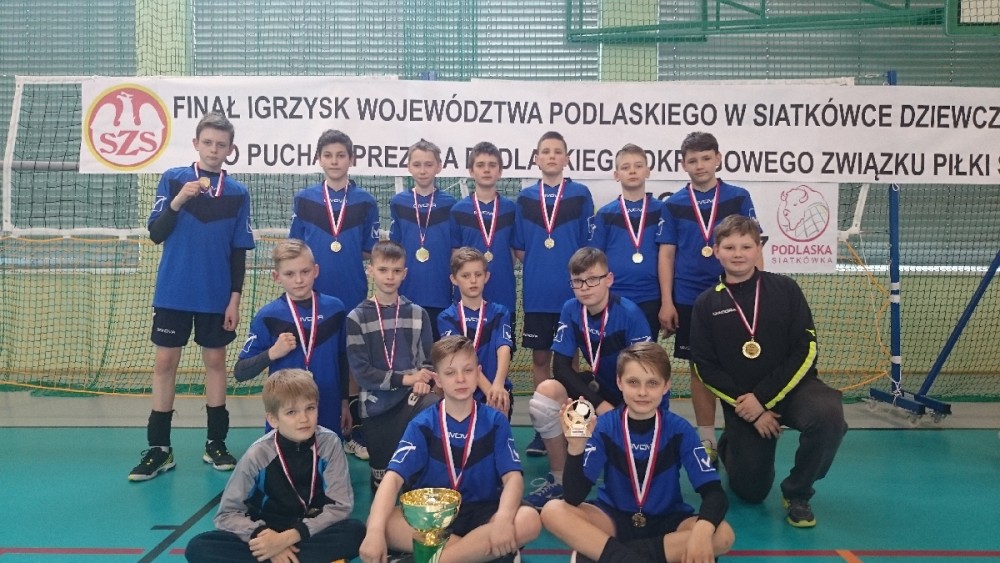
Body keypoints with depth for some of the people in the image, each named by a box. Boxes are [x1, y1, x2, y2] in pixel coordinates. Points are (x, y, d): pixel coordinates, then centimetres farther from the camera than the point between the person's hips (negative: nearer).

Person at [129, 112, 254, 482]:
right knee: (165, 361, 2)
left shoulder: (237, 193, 1)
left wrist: (235, 298, -2)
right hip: (173, 292, 0)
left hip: (217, 295, 1)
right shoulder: (173, 179, -1)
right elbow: (156, 234, -5)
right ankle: (159, 448, 11)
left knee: (215, 361, 8)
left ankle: (216, 443, 19)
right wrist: (178, 201, -19)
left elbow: (239, 252, 3)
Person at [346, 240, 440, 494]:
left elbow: (428, 359, 9)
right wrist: (405, 379, -17)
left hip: (412, 397, 1)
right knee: (383, 480, 4)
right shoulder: (357, 317, -1)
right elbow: (361, 372, -7)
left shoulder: (417, 314, 9)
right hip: (377, 404, -1)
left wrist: (422, 381, -14)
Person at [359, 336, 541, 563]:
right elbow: (394, 477, -15)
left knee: (529, 520, -30)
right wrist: (375, 531, -32)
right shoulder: (422, 425, -2)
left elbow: (513, 476, -10)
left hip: (482, 514, 1)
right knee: (381, 523, -29)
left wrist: (503, 519, -32)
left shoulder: (495, 421, 0)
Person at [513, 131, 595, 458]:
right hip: (536, 293, 2)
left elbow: (588, 246, 1)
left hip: (571, 292, -2)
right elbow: (519, 248, 8)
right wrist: (538, 269, -1)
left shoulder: (580, 195, 0)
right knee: (540, 357, 9)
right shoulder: (525, 198, 6)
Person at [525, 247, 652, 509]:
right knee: (546, 392, -23)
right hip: (602, 388, 4)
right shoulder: (570, 310, -10)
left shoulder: (629, 313, -22)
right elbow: (561, 367, -11)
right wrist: (599, 404, -23)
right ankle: (559, 479, -7)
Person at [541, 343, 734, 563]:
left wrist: (702, 529, -38)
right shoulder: (604, 426, -12)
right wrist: (576, 447, -36)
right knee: (552, 512, -24)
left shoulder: (679, 430, -11)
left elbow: (715, 493, -16)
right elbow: (574, 498, -18)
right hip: (614, 518, -1)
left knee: (723, 535, -28)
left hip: (667, 522, 1)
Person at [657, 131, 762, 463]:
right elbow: (666, 254, 2)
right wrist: (667, 302, -4)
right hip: (690, 299, 1)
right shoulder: (673, 204, 3)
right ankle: (707, 440, 18)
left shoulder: (738, 198, 2)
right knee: (700, 368, 8)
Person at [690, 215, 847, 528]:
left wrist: (763, 397, -17)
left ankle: (797, 492, -7)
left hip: (791, 387, 0)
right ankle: (729, 446, 38)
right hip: (741, 403, 1)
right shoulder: (706, 304, -1)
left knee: (828, 413, -33)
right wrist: (750, 409, -12)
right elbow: (706, 369, -3)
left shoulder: (785, 289, -4)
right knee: (751, 492, 1)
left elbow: (805, 350, -9)